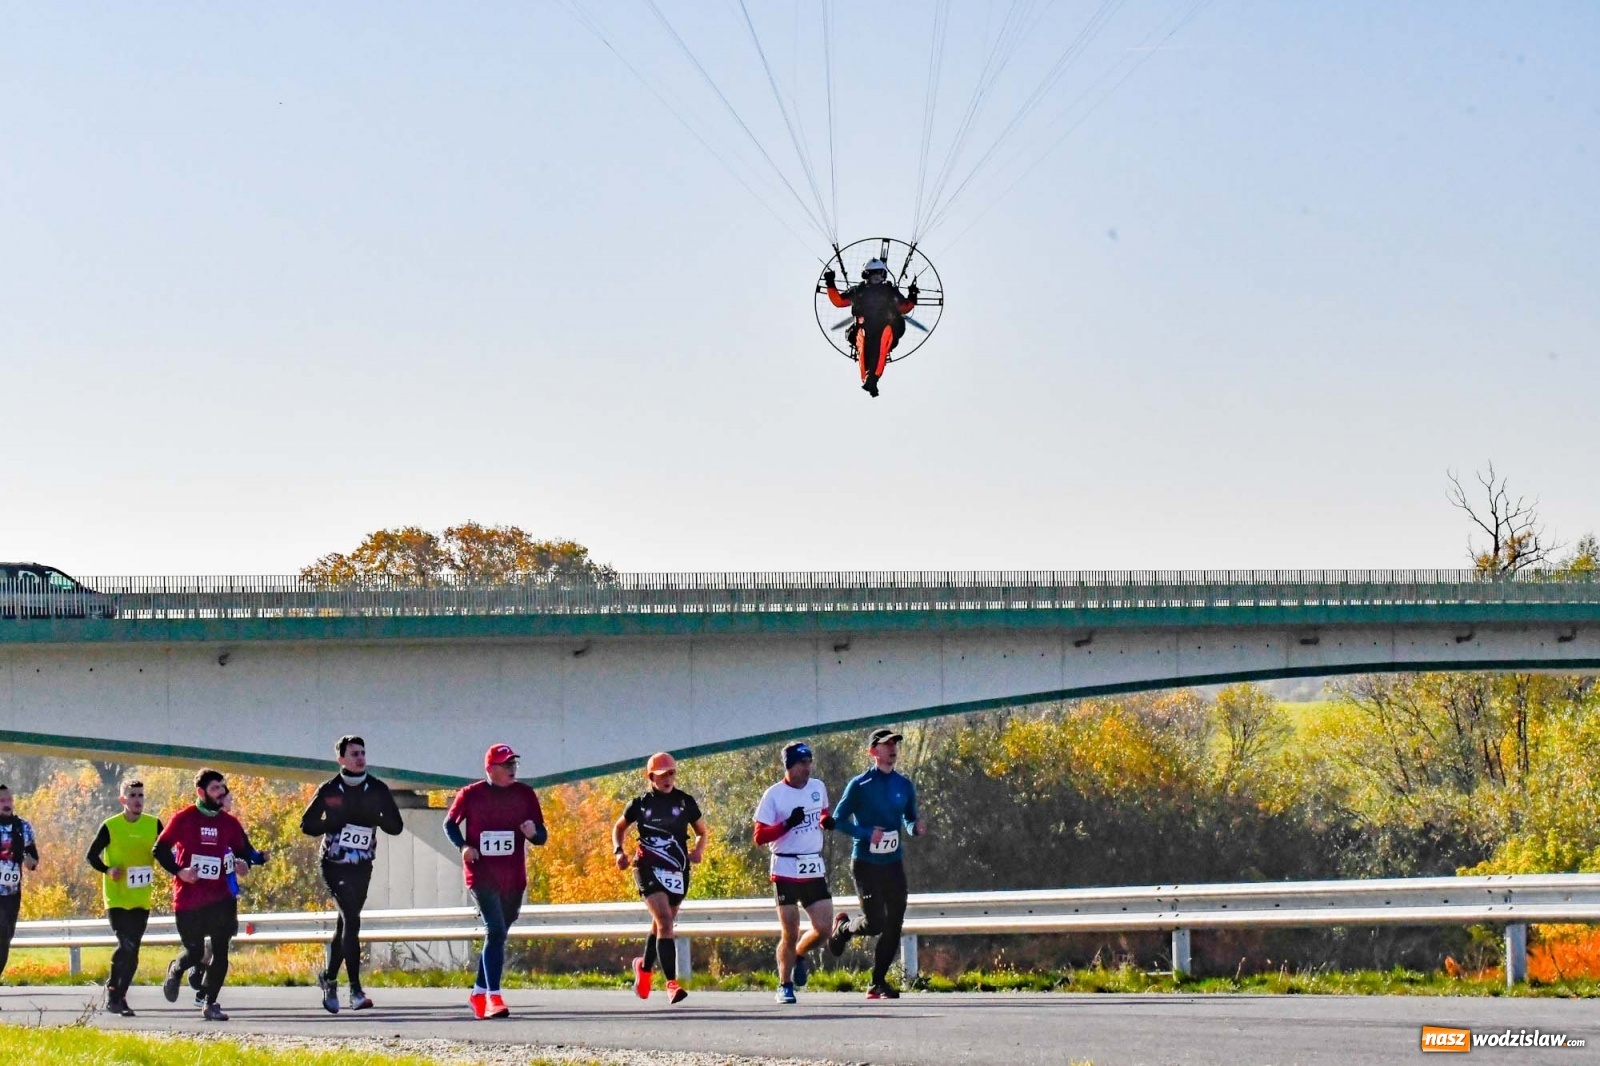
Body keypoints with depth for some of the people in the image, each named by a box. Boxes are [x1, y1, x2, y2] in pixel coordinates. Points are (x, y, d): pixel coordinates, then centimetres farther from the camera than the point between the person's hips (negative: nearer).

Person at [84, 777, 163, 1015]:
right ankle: (113, 990, -2)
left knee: (131, 950, 4)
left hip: (141, 899, 3)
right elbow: (92, 855, 1)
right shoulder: (110, 826, -7)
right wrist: (107, 870, -17)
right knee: (127, 945, -15)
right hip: (117, 897, -3)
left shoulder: (153, 825, 1)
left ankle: (118, 996, 14)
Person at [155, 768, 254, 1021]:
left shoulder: (229, 823, 7)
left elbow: (244, 850, 17)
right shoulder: (183, 819, -3)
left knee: (220, 950, -5)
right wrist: (178, 871, -14)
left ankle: (210, 1004, 5)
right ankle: (175, 971, 37)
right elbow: (160, 849, 0)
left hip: (219, 896, 3)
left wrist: (243, 864, -5)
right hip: (188, 898, -3)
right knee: (195, 952, 2)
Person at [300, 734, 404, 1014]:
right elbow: (307, 824, -1)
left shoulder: (377, 790, 4)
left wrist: (373, 818, -17)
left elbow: (395, 826, 3)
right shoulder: (329, 790, -2)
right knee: (351, 920, -16)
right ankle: (355, 990, -18)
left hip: (362, 866, 4)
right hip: (334, 865, -4)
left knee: (346, 923, 11)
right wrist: (337, 824, -17)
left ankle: (329, 978, 30)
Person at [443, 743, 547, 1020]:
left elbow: (542, 837, 6)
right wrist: (463, 845, -7)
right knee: (496, 932, -18)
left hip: (514, 879, 4)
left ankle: (479, 992, 30)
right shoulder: (470, 794, -3)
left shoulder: (525, 794, 4)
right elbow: (450, 824, 11)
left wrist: (533, 833, -17)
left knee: (497, 935, 14)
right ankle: (493, 997, -21)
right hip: (482, 875, -4)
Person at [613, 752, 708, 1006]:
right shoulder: (640, 803, 1)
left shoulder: (685, 802, 4)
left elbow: (702, 831, 16)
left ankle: (644, 967, 45)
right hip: (649, 869, -3)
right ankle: (671, 983, -22)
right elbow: (619, 827, 17)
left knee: (661, 924, 17)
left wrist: (698, 849, -4)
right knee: (664, 921, -19)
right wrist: (618, 851, 0)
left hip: (678, 871, 3)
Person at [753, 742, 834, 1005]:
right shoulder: (774, 795, -8)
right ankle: (785, 986, 14)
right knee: (790, 933, -2)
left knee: (824, 928, -2)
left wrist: (827, 822, 3)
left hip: (815, 869, 5)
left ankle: (799, 955, 29)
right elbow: (760, 836, -10)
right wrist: (788, 824, -25)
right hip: (785, 870, -4)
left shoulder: (818, 787, 8)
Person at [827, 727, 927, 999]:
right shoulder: (860, 785, -7)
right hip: (866, 864, -5)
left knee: (894, 925, 1)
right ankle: (843, 927, 22)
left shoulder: (904, 785, 8)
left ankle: (878, 983, 11)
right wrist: (867, 833, -19)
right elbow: (838, 820, -5)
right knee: (875, 923, -12)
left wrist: (915, 828, -6)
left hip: (893, 864, 5)